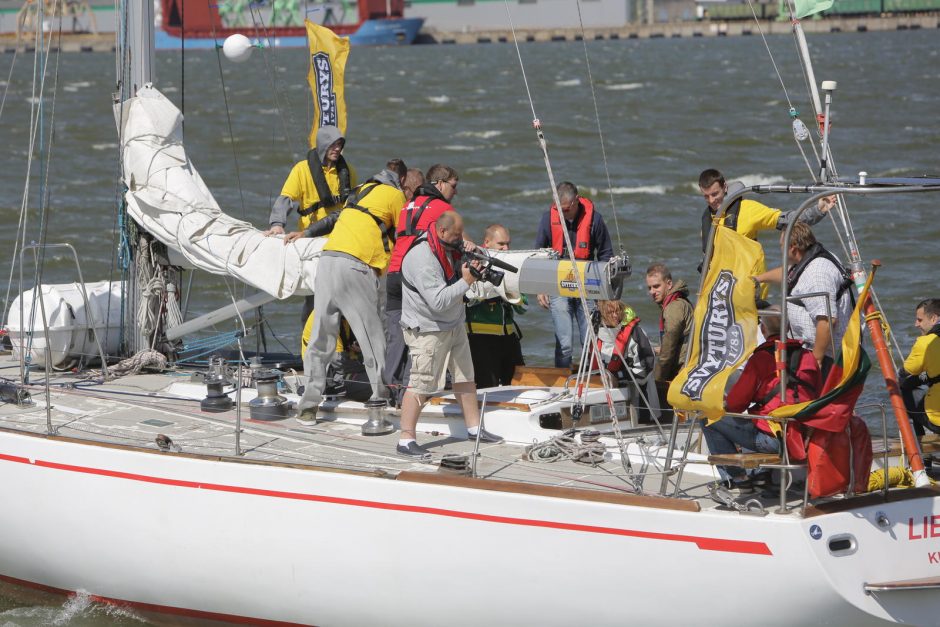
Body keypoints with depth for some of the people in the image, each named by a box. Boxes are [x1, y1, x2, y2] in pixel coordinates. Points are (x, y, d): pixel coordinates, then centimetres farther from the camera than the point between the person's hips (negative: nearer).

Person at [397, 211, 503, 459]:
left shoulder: (449, 247, 3)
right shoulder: (422, 259, -27)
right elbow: (438, 301, -30)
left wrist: (474, 258, 0)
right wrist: (466, 282, -28)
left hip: (454, 324, 10)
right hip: (428, 330, -10)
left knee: (465, 375, 16)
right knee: (421, 384, -10)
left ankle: (474, 427, 28)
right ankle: (406, 440, -7)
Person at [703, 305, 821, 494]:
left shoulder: (761, 358, -7)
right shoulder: (809, 357, 8)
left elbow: (735, 404, -3)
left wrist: (726, 404, 21)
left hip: (772, 439, -7)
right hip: (804, 439, 7)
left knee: (710, 421, 7)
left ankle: (737, 479, 5)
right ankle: (762, 473, 23)